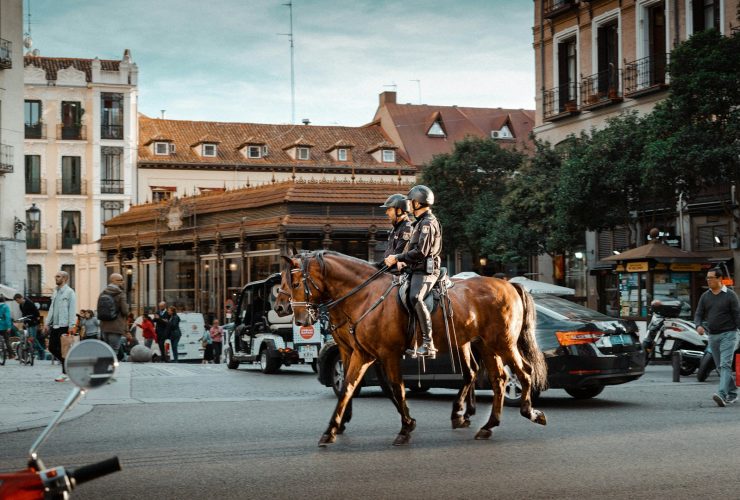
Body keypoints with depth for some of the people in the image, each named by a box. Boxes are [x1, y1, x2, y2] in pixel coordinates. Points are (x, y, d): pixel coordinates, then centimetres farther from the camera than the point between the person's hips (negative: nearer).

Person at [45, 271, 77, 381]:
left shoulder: (69, 292, -6)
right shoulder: (55, 292, 18)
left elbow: (72, 310, -12)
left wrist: (71, 325, -18)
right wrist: (47, 323, 15)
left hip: (64, 326, -8)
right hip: (54, 326, 8)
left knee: (63, 349, -5)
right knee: (52, 348, 6)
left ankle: (65, 373, 3)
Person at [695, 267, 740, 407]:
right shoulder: (705, 296, 9)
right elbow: (698, 314, 8)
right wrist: (699, 325, -12)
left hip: (728, 334, -6)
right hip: (713, 336, 6)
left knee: (725, 364, -17)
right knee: (721, 366, 11)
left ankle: (722, 394, -29)